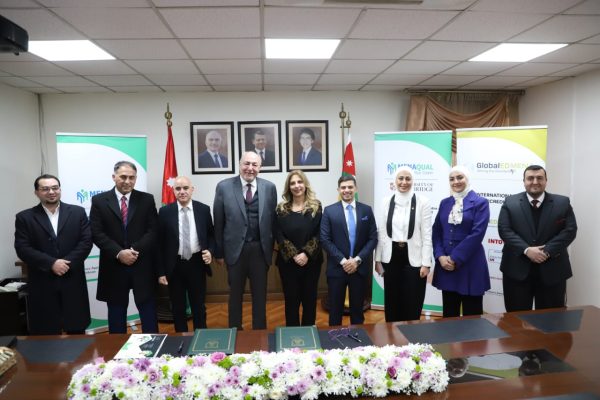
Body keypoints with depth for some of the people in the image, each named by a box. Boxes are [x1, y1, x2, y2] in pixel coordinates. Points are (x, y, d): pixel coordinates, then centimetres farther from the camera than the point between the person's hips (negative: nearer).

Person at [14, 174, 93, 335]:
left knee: (77, 330, 11)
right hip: (42, 284, -1)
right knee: (46, 334, 7)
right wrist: (51, 263, -17)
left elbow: (86, 241, -2)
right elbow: (23, 249, -5)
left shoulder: (77, 212, 5)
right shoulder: (24, 217, 3)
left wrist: (67, 263, -14)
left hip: (73, 281, 1)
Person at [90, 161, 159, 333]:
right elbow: (96, 233, -5)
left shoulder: (147, 199, 3)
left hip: (142, 266, 0)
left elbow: (153, 231, -3)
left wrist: (135, 250, -16)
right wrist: (118, 253, -15)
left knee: (148, 311, 8)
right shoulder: (99, 201, 2)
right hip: (113, 266, 0)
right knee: (116, 313, 12)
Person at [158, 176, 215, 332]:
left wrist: (210, 251, -12)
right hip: (175, 266, 0)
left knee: (199, 306, 13)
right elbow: (160, 243, -2)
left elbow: (211, 235, 9)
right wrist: (161, 271, -4)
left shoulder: (204, 209, -1)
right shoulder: (165, 212, -3)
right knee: (177, 307, 13)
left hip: (197, 263, 0)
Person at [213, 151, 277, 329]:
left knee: (260, 294, 14)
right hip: (235, 248, -1)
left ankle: (260, 331, 31)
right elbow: (218, 223, -2)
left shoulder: (269, 187, -1)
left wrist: (271, 248, 2)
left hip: (260, 249, 1)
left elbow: (273, 220, 3)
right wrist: (219, 252, -1)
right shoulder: (224, 186, -5)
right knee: (235, 294, 15)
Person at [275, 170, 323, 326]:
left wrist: (306, 254, -16)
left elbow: (319, 234, -5)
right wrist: (294, 255, -15)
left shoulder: (316, 206, 0)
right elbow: (279, 236, -4)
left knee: (310, 299, 10)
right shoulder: (281, 209, 1)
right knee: (291, 300, 7)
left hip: (311, 261, 0)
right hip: (288, 262, 0)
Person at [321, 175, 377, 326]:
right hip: (337, 267, -1)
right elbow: (325, 240, -6)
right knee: (335, 309, 8)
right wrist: (343, 261, -13)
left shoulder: (366, 210, 4)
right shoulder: (329, 211, -1)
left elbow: (373, 238, 1)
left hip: (360, 267, 2)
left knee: (357, 308, 13)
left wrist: (358, 259, -10)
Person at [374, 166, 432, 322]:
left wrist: (426, 263, -9)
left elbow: (427, 235, -5)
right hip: (391, 257, 3)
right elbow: (381, 233, 6)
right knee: (392, 302, 12)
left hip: (413, 258, -2)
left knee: (412, 304, 5)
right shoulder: (386, 201, 4)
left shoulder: (422, 202, -4)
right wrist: (378, 259, 4)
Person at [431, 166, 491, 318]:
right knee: (449, 314, 12)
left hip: (470, 265, -4)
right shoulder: (445, 203, 11)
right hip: (446, 264, 4)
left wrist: (455, 259, -15)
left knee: (471, 315, 4)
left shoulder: (480, 202, -3)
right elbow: (436, 232, 8)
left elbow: (477, 234, -13)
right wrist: (440, 256, -8)